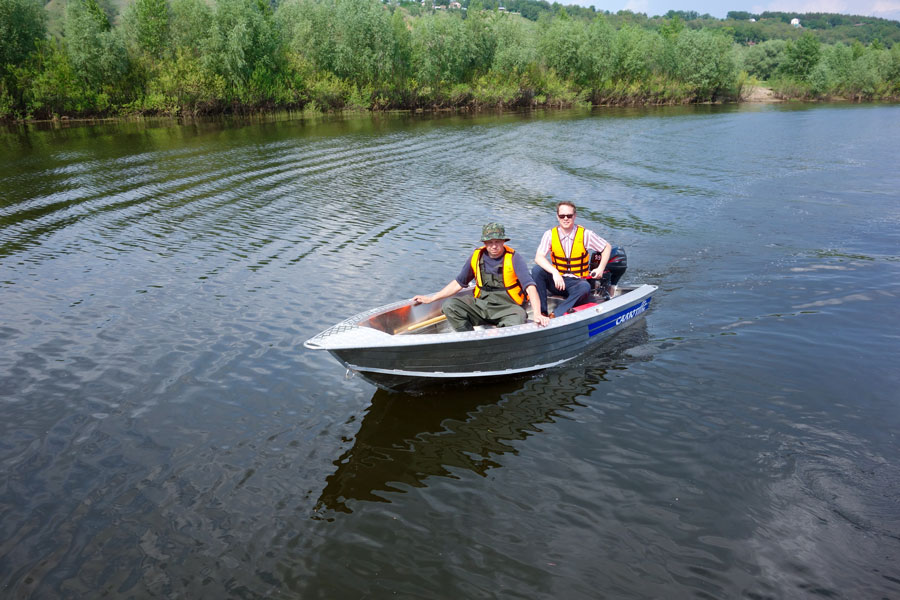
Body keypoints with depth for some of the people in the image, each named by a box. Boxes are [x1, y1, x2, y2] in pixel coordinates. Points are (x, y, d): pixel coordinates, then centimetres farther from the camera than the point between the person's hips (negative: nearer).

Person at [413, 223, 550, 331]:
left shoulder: (513, 258, -9)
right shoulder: (476, 257, 3)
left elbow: (529, 286, -18)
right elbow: (458, 283, 13)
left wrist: (537, 314, -34)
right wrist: (430, 299, 10)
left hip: (508, 307, -4)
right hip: (481, 304, 4)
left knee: (516, 323, -37)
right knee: (449, 306, -14)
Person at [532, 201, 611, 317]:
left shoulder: (585, 234, -5)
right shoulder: (550, 234, -4)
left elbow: (606, 247, 7)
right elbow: (539, 257, -17)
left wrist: (601, 268, -6)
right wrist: (555, 272, -32)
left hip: (576, 283, -1)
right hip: (556, 280, 2)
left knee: (585, 287, -35)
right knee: (537, 269, -24)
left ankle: (555, 315, -39)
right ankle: (542, 312, -25)